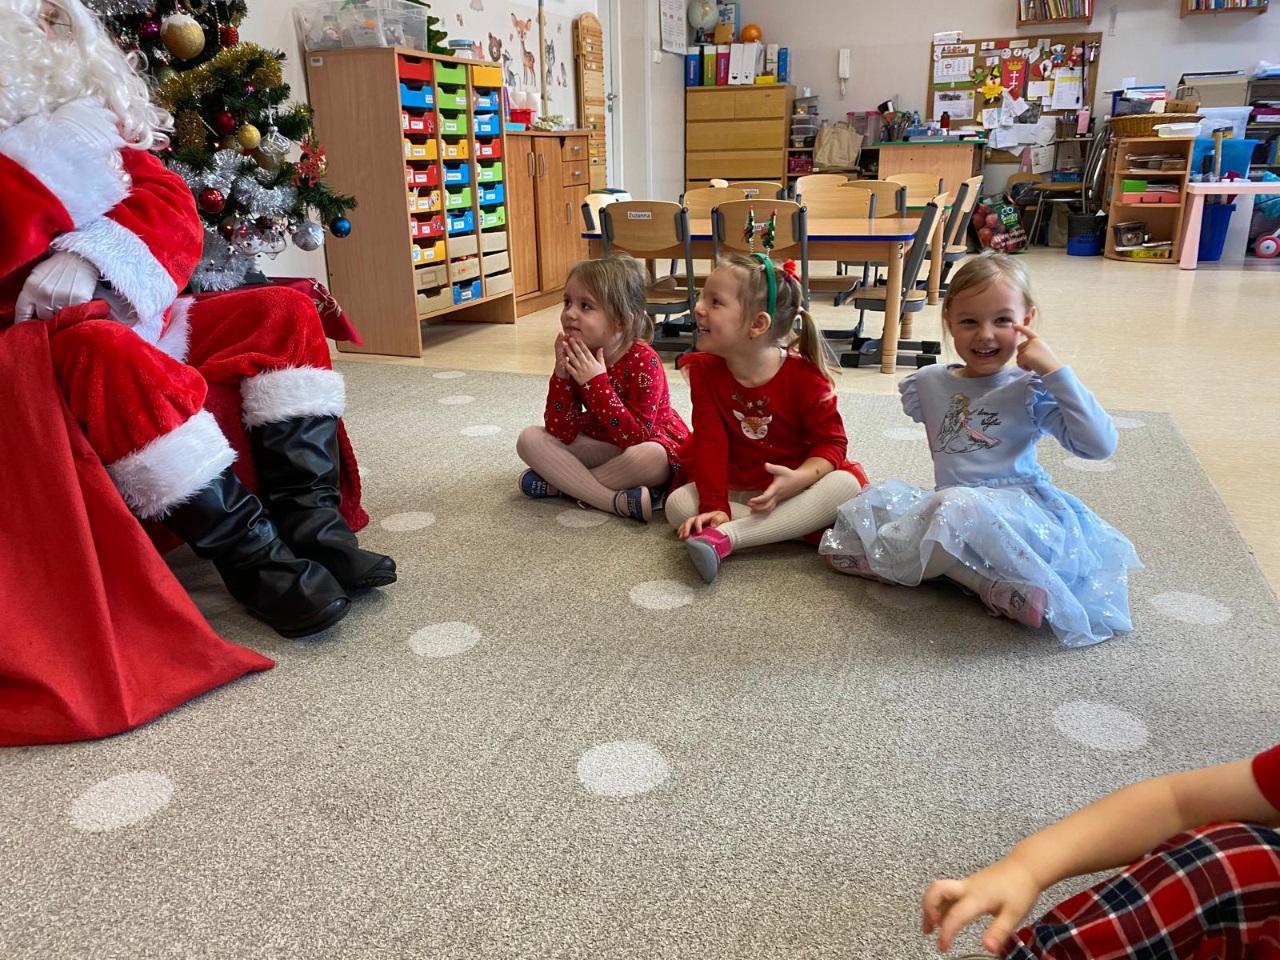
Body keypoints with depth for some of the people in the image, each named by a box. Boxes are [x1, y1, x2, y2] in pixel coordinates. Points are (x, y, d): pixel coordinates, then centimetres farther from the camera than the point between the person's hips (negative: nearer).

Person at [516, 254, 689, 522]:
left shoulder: (644, 362, -26)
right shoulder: (575, 355, -9)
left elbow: (635, 438, -34)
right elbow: (561, 434, -13)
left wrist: (596, 382, -36)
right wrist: (561, 375, -26)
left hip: (651, 445, -5)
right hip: (602, 446, 6)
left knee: (647, 458, -40)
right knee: (530, 438, -13)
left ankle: (556, 484, -18)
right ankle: (619, 502, -25)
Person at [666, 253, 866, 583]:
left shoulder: (804, 376, -15)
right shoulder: (704, 371, -7)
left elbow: (832, 441, -13)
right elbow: (709, 444, -13)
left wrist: (798, 479, -33)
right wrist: (714, 506, -23)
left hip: (792, 487, -1)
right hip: (738, 490, 2)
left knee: (846, 483, -31)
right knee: (678, 503, -23)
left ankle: (725, 537, -40)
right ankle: (798, 526, -29)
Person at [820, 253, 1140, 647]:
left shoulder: (1032, 389, -4)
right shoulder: (929, 384, 10)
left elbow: (1100, 445, -14)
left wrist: (1056, 372, -17)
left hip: (1016, 512, -7)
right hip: (943, 507, 7)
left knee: (959, 507, -39)